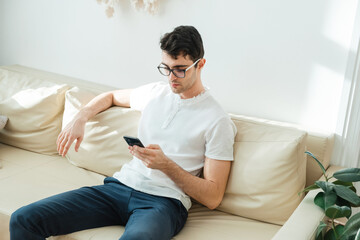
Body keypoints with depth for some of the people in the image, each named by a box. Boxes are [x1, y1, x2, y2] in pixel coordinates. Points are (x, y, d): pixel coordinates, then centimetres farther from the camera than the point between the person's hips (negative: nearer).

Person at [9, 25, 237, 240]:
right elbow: (112, 96, 36)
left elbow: (212, 198, -4)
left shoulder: (218, 121, -2)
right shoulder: (155, 92, 15)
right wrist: (80, 118, 16)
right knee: (23, 219, -13)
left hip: (163, 201, -5)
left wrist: (166, 165, -16)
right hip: (120, 185, 6)